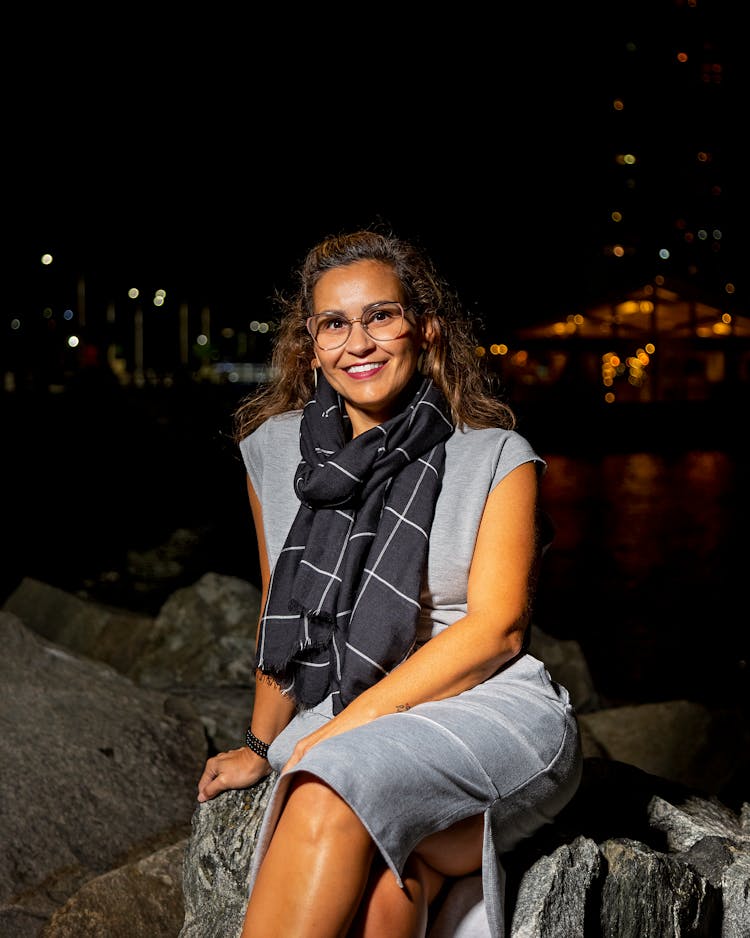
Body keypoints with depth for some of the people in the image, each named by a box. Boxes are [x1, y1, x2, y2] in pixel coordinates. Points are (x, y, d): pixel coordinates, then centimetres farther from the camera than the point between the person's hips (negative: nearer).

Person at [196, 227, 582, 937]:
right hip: (336, 725, 2)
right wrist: (261, 744, 21)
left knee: (337, 785, -34)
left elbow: (497, 629, -7)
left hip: (489, 711, -2)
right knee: (382, 878, -34)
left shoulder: (498, 457, 0)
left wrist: (349, 723, -15)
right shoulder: (274, 449, 10)